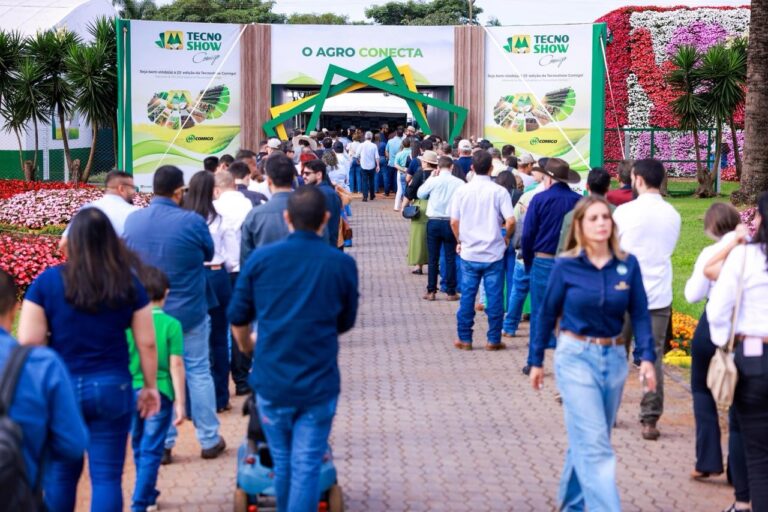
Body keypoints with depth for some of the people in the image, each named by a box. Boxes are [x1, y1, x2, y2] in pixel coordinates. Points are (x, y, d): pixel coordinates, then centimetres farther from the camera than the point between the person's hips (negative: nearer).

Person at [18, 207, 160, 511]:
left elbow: (28, 343, -6)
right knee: (107, 476, 5)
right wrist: (150, 386, 13)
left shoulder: (47, 281, -6)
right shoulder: (128, 284, -3)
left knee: (59, 473, 15)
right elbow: (147, 343, 0)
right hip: (111, 389, 0)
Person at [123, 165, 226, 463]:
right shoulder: (192, 222, -18)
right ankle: (209, 440, 18)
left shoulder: (132, 221, -6)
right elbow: (209, 254, -1)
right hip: (189, 312, -3)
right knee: (199, 373, 10)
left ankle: (161, 444, 16)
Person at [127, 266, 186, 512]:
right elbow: (176, 365, -10)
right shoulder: (171, 325, -9)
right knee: (151, 451, 3)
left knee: (138, 448, 20)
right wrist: (180, 402, -4)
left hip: (132, 392, 3)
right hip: (160, 393, -3)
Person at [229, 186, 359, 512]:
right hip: (319, 384, -2)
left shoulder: (260, 258, -4)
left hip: (271, 380, 2)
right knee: (307, 466, 2)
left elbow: (238, 320, 5)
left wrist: (249, 349, 26)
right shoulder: (342, 264, -6)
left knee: (282, 462, 18)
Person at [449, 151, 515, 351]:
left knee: (467, 297, 9)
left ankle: (464, 339, 14)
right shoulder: (499, 192, -8)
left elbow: (454, 222, -2)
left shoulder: (462, 191, -2)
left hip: (469, 253, 2)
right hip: (494, 253, -2)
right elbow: (510, 221, -14)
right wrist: (506, 238, 5)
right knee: (494, 297, 6)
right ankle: (494, 340, 10)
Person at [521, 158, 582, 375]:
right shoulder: (579, 201, -1)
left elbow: (527, 235, -5)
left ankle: (534, 362, 7)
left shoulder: (540, 200, -6)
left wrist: (528, 262, 8)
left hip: (543, 262, -2)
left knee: (539, 313, 5)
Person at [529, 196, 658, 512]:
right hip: (576, 358, -3)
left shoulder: (628, 265, -1)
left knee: (586, 442, 16)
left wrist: (646, 356, -11)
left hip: (614, 358, 4)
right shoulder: (566, 266, -6)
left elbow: (640, 314, 1)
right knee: (595, 446, -10)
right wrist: (537, 360, 6)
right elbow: (548, 313, 2)